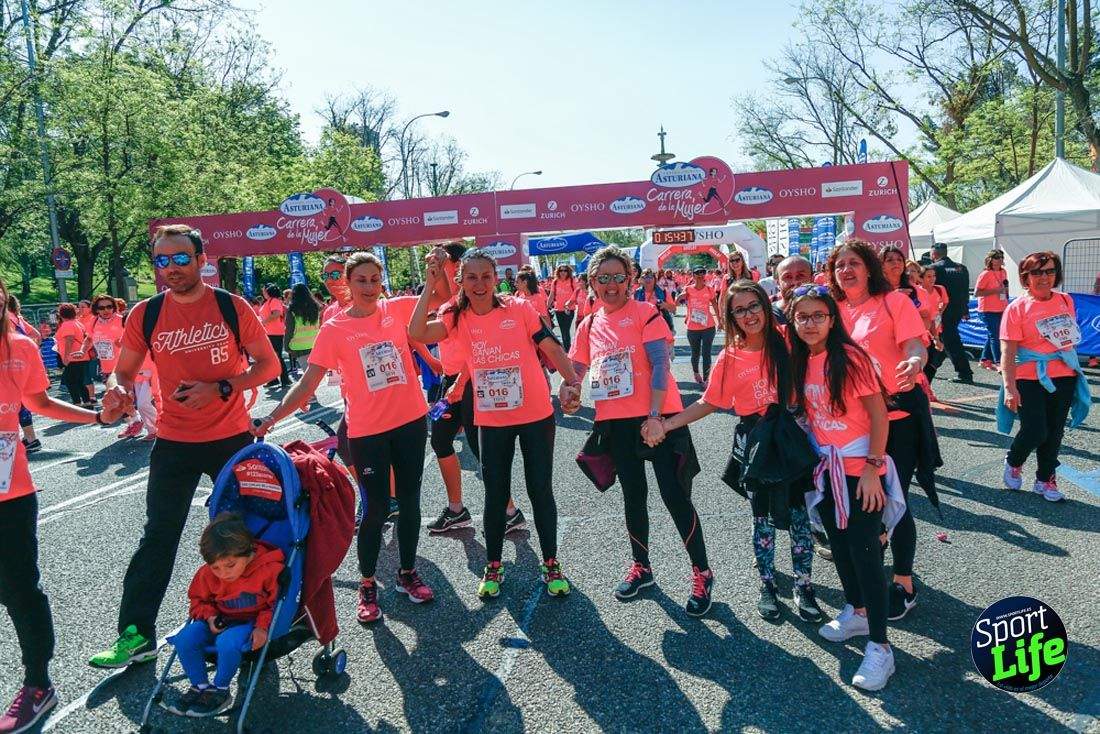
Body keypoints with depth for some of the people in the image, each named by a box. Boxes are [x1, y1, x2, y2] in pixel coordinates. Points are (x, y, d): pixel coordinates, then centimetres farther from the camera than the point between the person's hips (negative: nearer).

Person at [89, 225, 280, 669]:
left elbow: (268, 364, -4)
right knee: (158, 537, 3)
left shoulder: (232, 307, -7)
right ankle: (136, 635, 13)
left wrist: (220, 388, -18)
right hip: (174, 444, 1)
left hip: (232, 439, 0)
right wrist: (121, 390, -17)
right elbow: (125, 371, 7)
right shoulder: (145, 315, -3)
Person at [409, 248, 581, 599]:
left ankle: (551, 564, 26)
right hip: (492, 422, 1)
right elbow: (417, 333, -18)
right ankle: (493, 566, 30)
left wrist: (573, 381, -21)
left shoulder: (519, 309, -7)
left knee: (540, 490, 9)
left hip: (536, 416, -1)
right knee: (495, 494, 11)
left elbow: (552, 349, -6)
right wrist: (431, 285, -18)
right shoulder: (458, 319, -2)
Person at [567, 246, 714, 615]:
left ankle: (701, 573, 15)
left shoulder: (645, 313, -5)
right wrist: (567, 393, -10)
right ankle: (641, 567, 34)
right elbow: (576, 369, 13)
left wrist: (655, 416, -22)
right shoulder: (589, 325, 9)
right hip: (617, 422, 5)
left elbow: (660, 365, -13)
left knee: (676, 496, -2)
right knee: (633, 495, 16)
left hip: (658, 419, -5)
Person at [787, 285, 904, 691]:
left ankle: (879, 646, 6)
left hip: (859, 469, -7)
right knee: (839, 544, 18)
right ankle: (857, 612, 39)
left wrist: (872, 468, -18)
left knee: (864, 553, -4)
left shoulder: (849, 357, -17)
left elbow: (879, 415, -16)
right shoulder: (800, 361, 2)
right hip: (826, 467, 7)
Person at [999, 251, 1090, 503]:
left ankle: (1045, 480, 26)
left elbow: (1071, 335, 19)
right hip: (1030, 380, -5)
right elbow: (1007, 352, -15)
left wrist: (1075, 369, 21)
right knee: (1035, 431, -7)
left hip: (1064, 377, 5)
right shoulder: (1017, 308, -11)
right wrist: (1009, 387, -22)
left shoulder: (1066, 301, 5)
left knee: (1054, 433, 10)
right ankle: (1013, 463, 23)